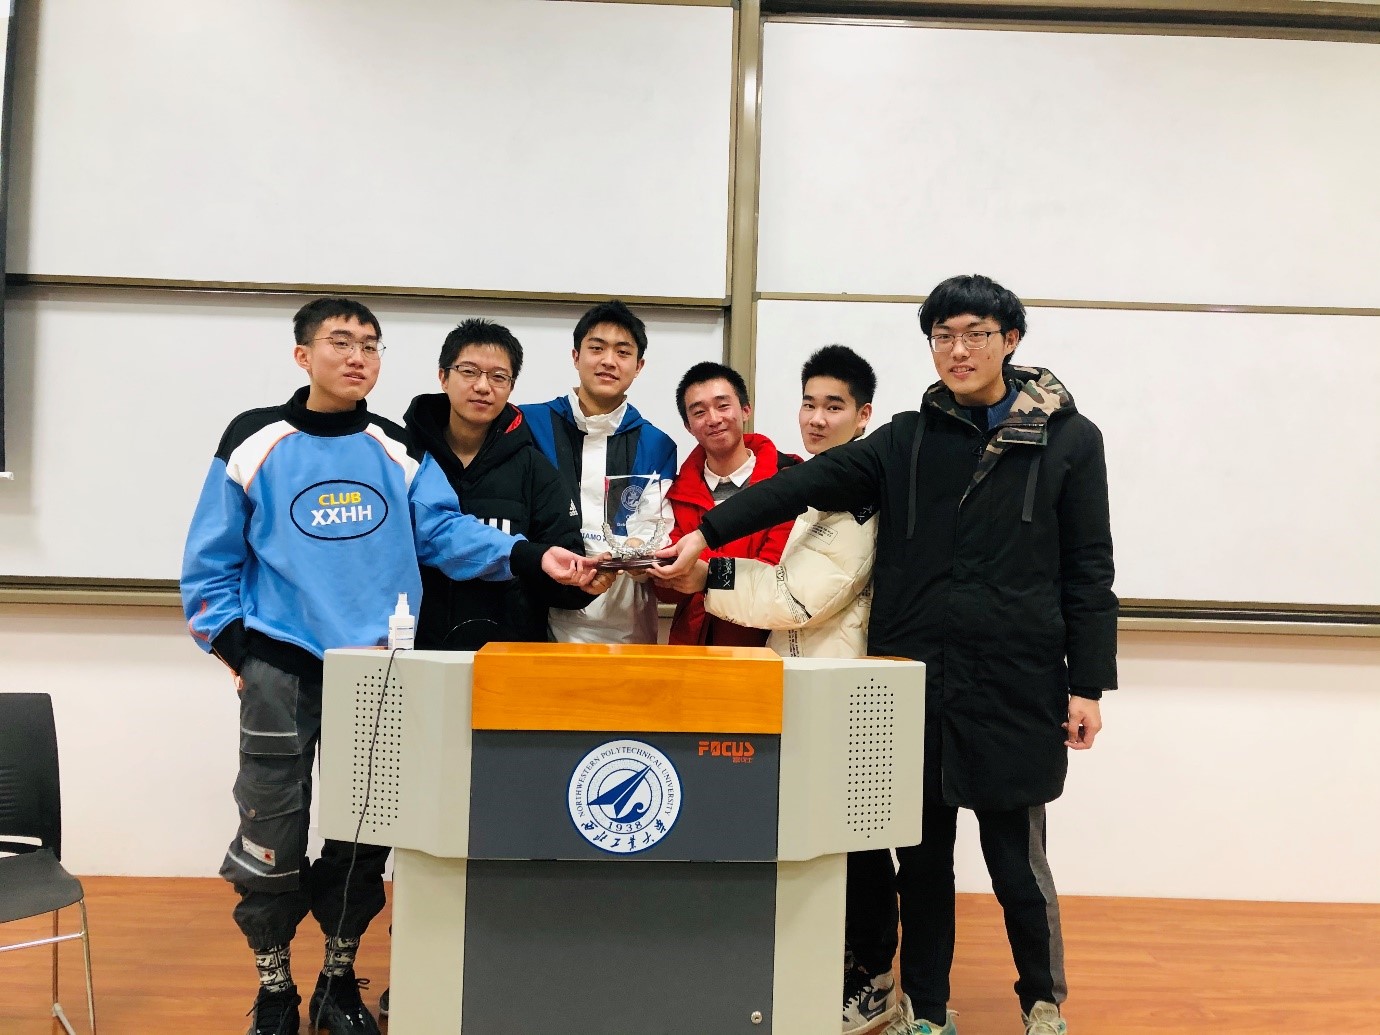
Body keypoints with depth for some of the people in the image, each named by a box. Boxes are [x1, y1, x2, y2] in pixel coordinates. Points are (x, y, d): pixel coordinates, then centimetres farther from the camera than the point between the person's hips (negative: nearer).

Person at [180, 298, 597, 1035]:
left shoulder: (399, 450, 5)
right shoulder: (255, 442, -1)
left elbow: (447, 532, -5)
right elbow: (211, 560, 3)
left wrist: (532, 557, -19)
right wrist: (233, 647, -5)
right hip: (282, 667, -2)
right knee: (273, 834, 4)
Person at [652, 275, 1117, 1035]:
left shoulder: (1068, 440, 2)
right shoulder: (908, 439, 8)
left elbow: (1088, 572, 2)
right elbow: (811, 483, -4)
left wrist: (1087, 684, -2)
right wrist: (706, 532, -14)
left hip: (1015, 685, -2)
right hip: (916, 679, 3)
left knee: (1016, 860, 4)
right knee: (923, 854, 12)